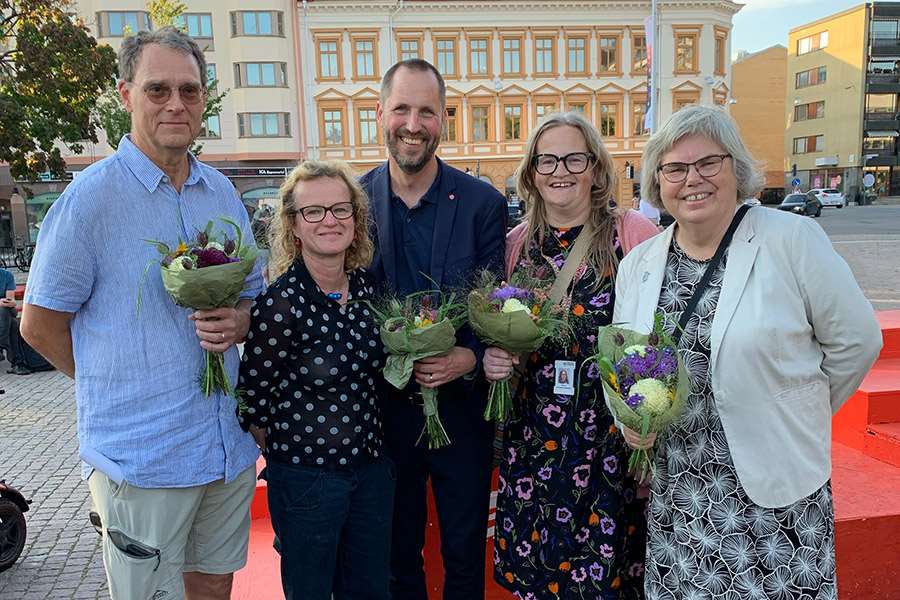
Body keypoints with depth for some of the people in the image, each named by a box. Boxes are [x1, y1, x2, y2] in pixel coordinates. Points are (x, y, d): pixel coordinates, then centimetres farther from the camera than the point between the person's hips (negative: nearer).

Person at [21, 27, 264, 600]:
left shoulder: (223, 193, 6)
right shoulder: (91, 196, -10)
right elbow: (41, 324, -4)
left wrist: (236, 323, -8)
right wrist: (123, 385, 2)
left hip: (231, 444, 5)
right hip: (141, 457, -5)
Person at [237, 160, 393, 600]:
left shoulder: (367, 286, -2)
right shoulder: (280, 303, -21)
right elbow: (252, 400, -12)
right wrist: (287, 451, -1)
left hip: (372, 466, 6)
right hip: (306, 478, -5)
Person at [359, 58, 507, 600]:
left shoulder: (484, 202, -6)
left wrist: (471, 358, -23)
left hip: (461, 407, -1)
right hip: (384, 408, 1)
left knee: (465, 556, 18)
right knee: (397, 555, 21)